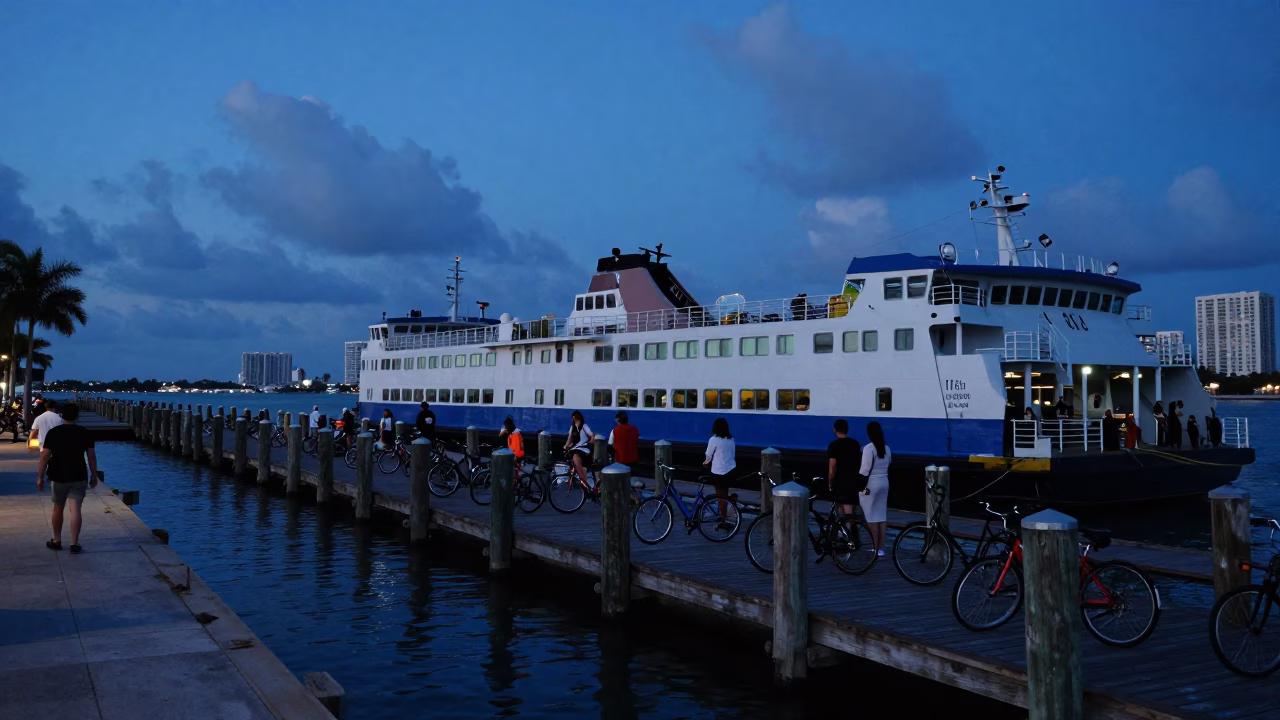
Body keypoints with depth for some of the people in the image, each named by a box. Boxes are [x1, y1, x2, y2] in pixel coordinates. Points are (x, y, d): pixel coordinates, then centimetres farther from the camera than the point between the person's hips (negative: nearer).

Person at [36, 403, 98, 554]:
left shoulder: (53, 432, -4)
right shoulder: (84, 433, -2)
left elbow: (45, 456, -7)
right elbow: (91, 456, -1)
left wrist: (40, 477, 0)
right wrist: (94, 476, 8)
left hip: (58, 477, 0)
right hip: (79, 477, 0)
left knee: (58, 508, 17)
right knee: (75, 510, -3)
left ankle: (56, 541, 26)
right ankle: (74, 543, -6)